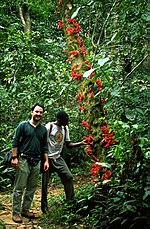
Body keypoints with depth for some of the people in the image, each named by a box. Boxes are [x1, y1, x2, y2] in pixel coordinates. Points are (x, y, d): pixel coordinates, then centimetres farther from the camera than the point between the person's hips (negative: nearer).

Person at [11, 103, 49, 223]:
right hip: (24, 160, -5)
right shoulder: (23, 125, -2)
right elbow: (15, 142, -4)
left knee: (32, 188, 10)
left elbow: (45, 147, 16)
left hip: (36, 162, 5)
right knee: (19, 188, -4)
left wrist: (46, 161, 10)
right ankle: (16, 212, 1)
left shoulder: (43, 129, 12)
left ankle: (25, 210, 21)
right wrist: (14, 157, -11)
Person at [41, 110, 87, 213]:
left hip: (58, 158, 6)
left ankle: (70, 201, 0)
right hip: (48, 158, -5)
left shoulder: (65, 128, 8)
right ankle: (44, 206, 15)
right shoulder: (49, 127, -12)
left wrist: (80, 143, -5)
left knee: (68, 176, -7)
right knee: (45, 181, 1)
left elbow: (68, 144, 10)